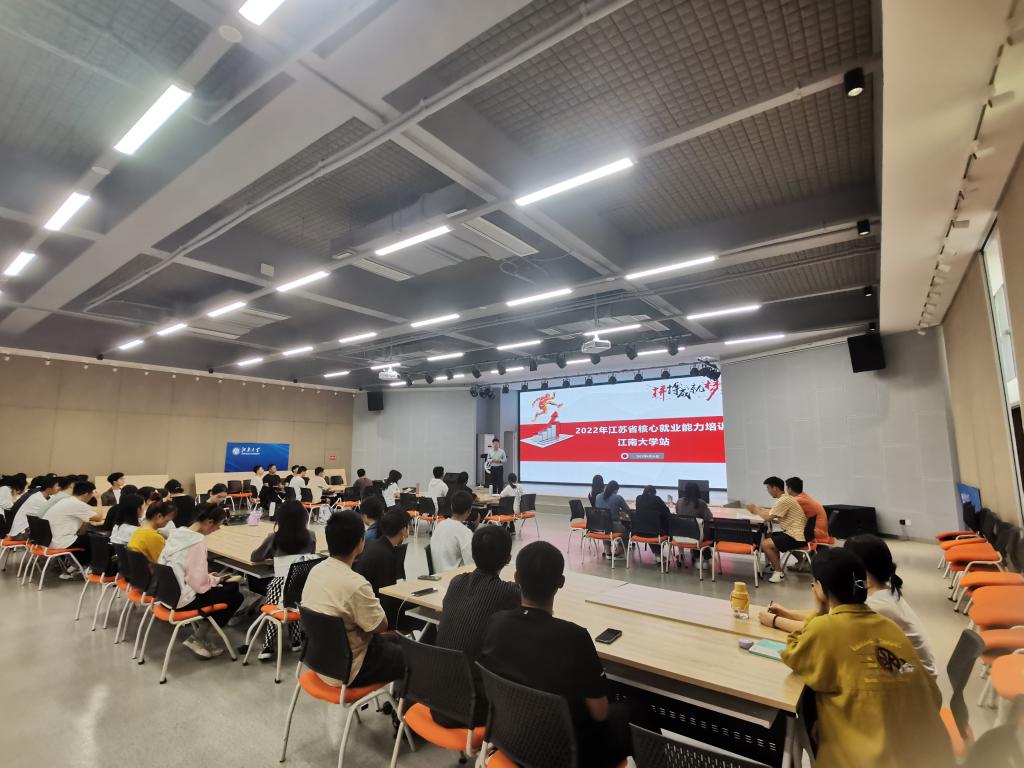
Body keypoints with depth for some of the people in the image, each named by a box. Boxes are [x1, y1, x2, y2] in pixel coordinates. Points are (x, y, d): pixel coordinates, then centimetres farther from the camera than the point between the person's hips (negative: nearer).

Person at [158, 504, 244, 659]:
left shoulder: (176, 532, 1)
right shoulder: (198, 542, -25)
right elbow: (199, 584, -25)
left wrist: (208, 577, 9)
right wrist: (215, 580, -3)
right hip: (182, 599, -9)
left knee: (228, 586, 22)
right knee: (235, 596, 4)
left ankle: (198, 632, 20)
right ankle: (197, 639, 11)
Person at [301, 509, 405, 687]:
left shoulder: (316, 570, -7)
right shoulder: (355, 584, -32)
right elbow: (381, 626, -18)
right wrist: (373, 604, -1)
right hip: (346, 671, -8)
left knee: (394, 642, 25)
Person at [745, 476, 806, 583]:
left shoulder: (784, 500, -20)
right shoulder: (785, 498, 12)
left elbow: (768, 518, -18)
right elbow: (771, 513, 20)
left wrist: (756, 511, -1)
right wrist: (758, 508, 10)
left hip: (796, 537, -11)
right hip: (792, 533, 11)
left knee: (765, 544, -17)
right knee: (767, 537, 20)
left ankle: (779, 572, -3)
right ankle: (776, 566, 21)